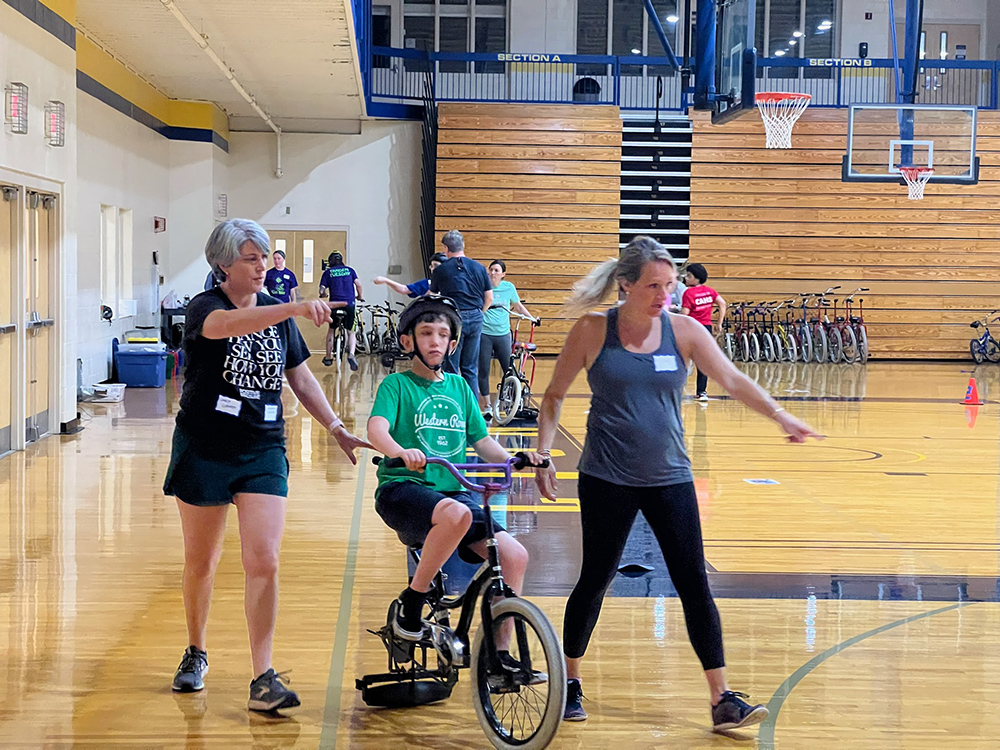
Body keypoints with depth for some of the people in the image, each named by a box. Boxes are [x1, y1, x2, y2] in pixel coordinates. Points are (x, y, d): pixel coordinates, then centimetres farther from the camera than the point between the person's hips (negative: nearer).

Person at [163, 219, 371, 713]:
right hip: (204, 450, -2)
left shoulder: (277, 314, 7)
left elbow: (300, 377, 15)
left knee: (263, 563, -9)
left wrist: (337, 429, 6)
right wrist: (295, 309, -48)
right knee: (201, 562, 12)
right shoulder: (205, 307, -9)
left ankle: (263, 679, -8)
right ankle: (196, 653, 34)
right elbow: (227, 324, -34)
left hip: (263, 451, 3)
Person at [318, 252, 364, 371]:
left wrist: (323, 295, 23)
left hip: (335, 304, 0)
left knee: (331, 330, 19)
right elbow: (358, 284, 0)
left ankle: (328, 357, 22)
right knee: (351, 332, 10)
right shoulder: (349, 270, 12)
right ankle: (351, 354, -16)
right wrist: (360, 296, 17)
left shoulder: (328, 272, 8)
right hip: (350, 304, 0)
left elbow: (322, 291, 0)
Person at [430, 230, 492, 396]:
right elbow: (489, 298, 7)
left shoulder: (440, 270, -2)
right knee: (471, 369, 11)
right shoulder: (479, 268, 5)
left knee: (451, 369, 3)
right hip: (475, 320, 3)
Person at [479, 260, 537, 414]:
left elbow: (518, 306, 19)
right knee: (483, 370, 0)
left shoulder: (508, 287, 6)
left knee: (509, 370, -1)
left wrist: (532, 318, 15)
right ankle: (486, 405, 12)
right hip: (484, 334, -2)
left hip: (503, 334, 2)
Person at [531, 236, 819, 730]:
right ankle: (569, 684, 27)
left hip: (669, 479, 2)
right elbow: (555, 395, 4)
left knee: (695, 586, -1)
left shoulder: (683, 330, -1)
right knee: (594, 581, 7)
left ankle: (723, 701, 3)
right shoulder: (592, 332, -6)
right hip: (607, 480, -2)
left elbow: (732, 380, -4)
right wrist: (542, 453, -5)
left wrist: (779, 416, -18)